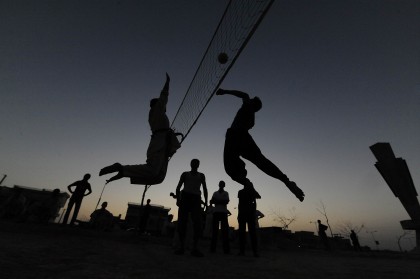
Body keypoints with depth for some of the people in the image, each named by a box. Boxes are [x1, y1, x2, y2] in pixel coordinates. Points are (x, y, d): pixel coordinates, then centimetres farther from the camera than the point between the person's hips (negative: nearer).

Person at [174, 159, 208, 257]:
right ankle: (181, 247, 2)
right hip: (185, 197, 0)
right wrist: (178, 199, -6)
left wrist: (206, 201, -1)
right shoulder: (185, 174, 16)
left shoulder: (201, 175, 19)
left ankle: (195, 248, -9)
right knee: (182, 222, -6)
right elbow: (178, 187, 9)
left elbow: (204, 188, 12)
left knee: (197, 223, -11)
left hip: (196, 199, 1)